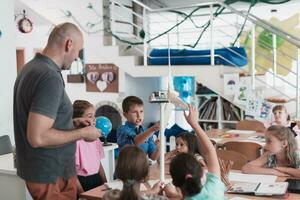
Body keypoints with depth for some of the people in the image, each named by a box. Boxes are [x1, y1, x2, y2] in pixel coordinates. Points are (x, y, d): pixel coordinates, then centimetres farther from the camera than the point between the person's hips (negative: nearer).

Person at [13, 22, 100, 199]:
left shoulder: (31, 67, 7)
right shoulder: (50, 77, -24)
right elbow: (38, 137, -29)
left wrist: (72, 122, 10)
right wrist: (82, 133, -18)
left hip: (39, 170, 10)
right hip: (51, 175, -9)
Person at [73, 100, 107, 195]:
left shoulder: (95, 138, 6)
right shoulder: (75, 141, -15)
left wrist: (105, 183, 5)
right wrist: (82, 194, -16)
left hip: (97, 180, 6)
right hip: (82, 182, -6)